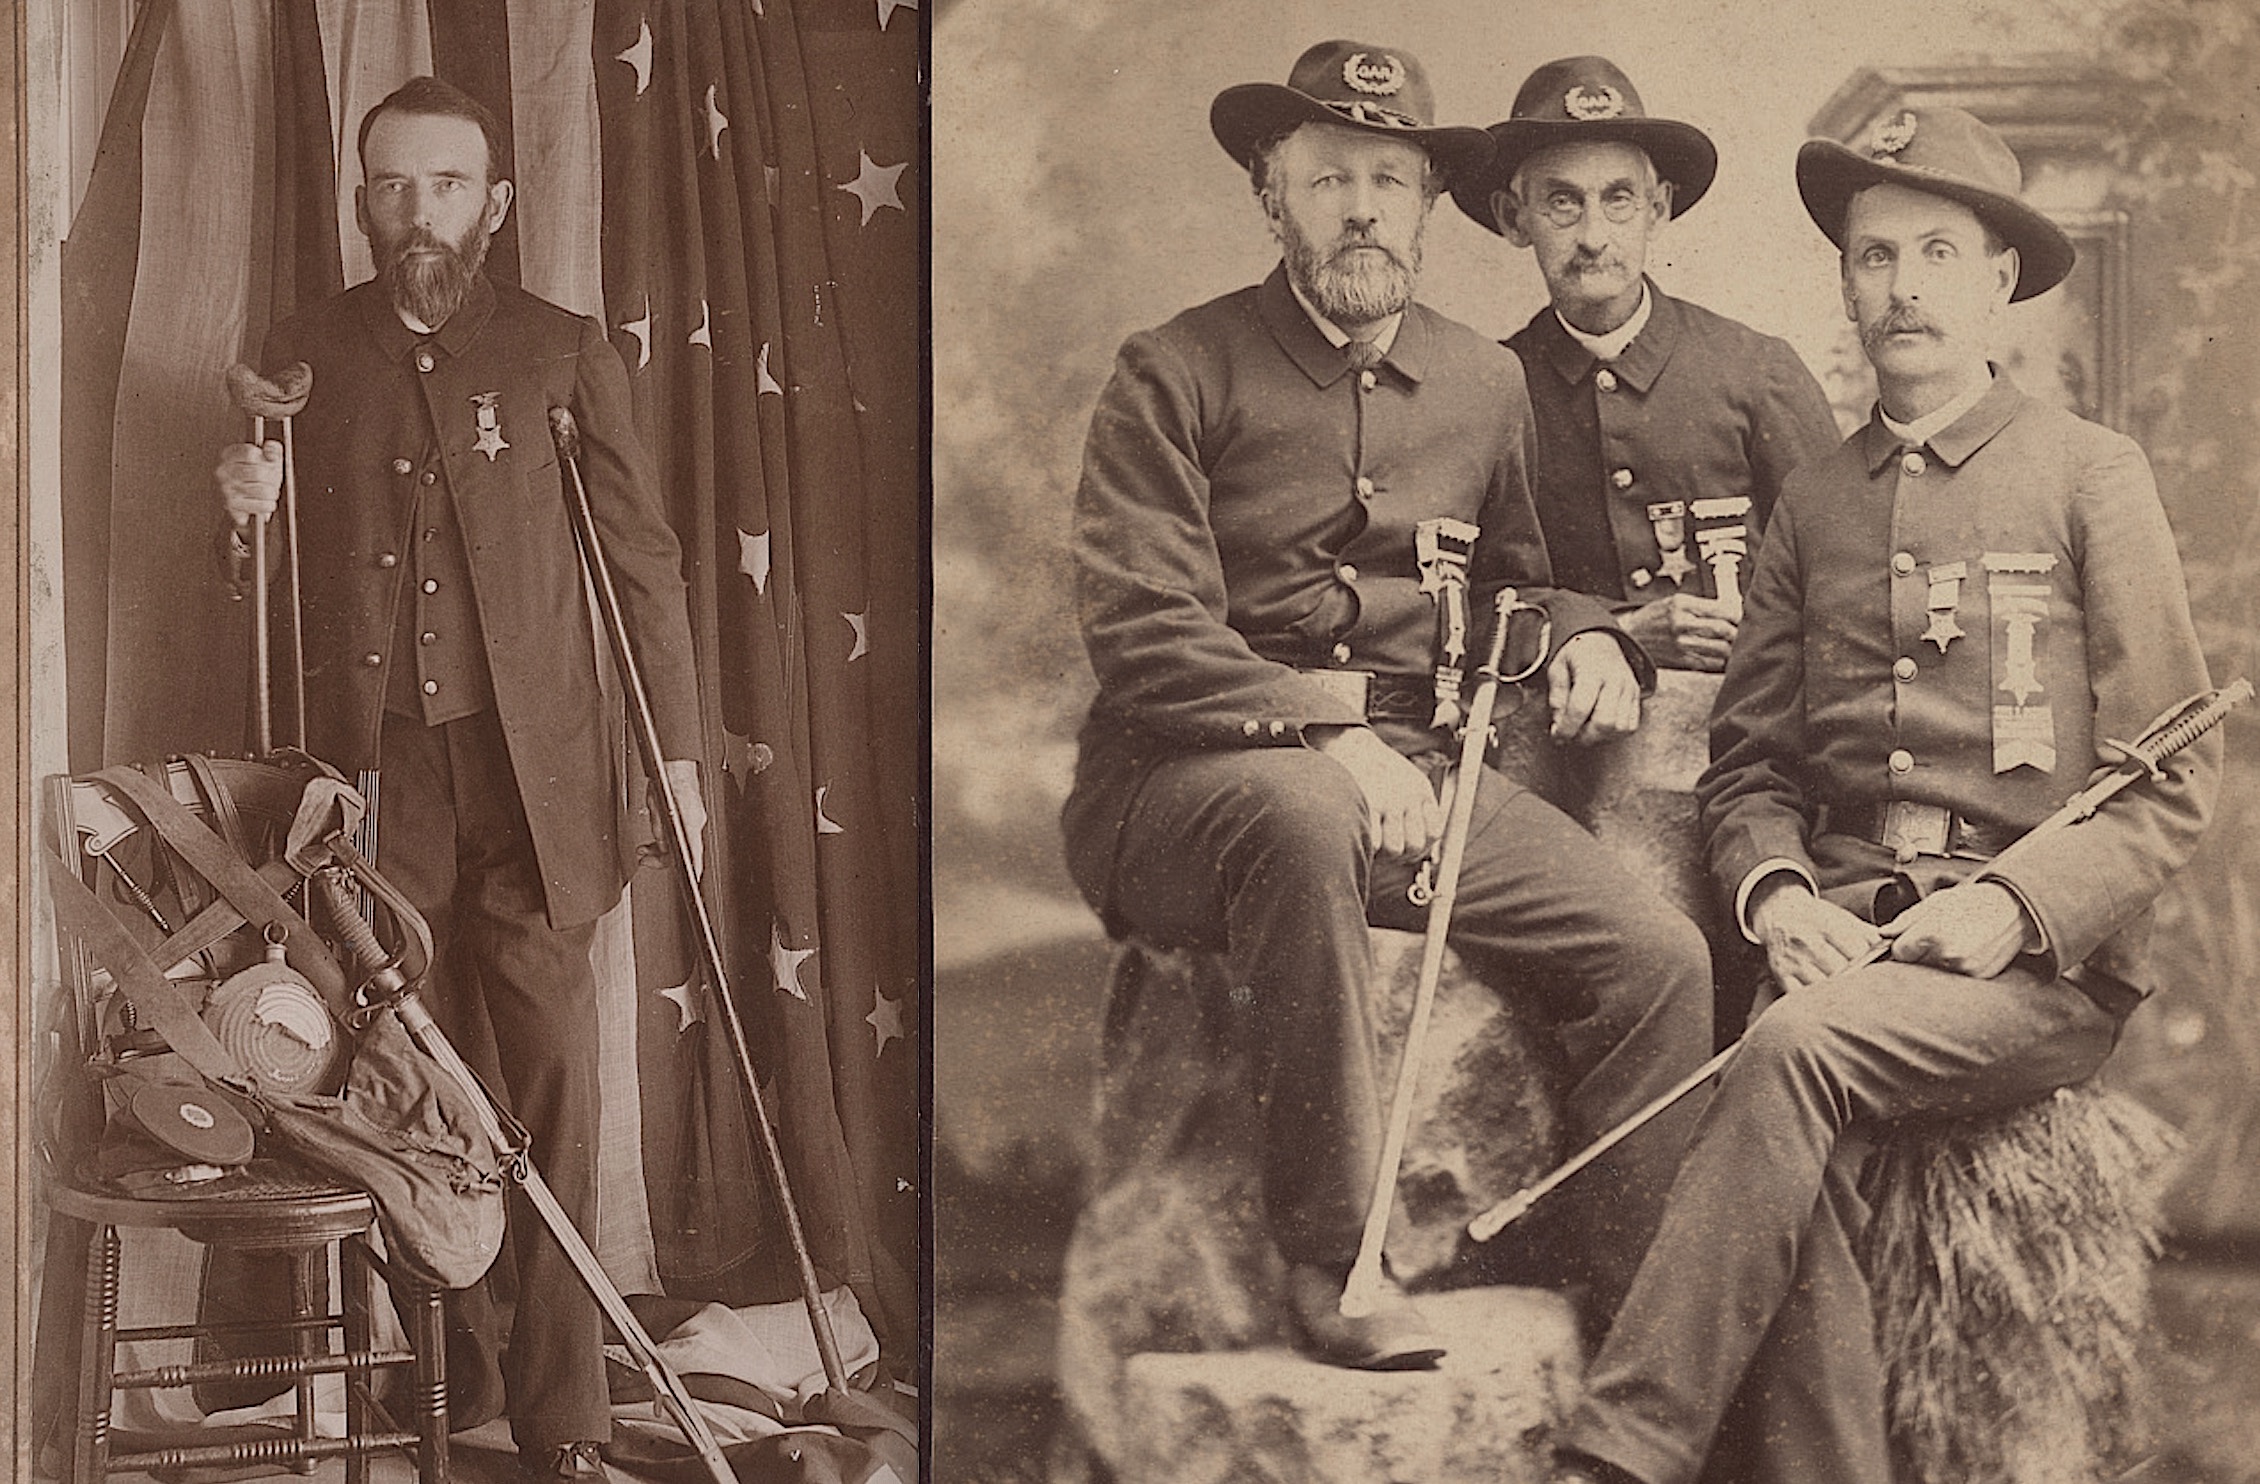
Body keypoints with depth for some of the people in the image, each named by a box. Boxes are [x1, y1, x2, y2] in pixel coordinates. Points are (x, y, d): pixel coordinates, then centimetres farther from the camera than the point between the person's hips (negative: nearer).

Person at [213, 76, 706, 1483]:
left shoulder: (566, 352, 5)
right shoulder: (306, 354, 10)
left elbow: (646, 555, 7)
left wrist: (678, 750, 2)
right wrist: (247, 511, -3)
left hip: (531, 764, -2)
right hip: (373, 762, 2)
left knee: (551, 1075, -6)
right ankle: (445, 1349, 17)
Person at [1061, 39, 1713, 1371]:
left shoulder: (1484, 381, 14)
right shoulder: (1176, 375, -3)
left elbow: (1516, 574, 29)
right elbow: (1145, 637, -11)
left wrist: (1583, 633, 5)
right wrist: (1331, 733, -23)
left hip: (1416, 771, 5)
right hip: (1185, 782, -5)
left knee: (1661, 957, -15)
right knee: (1303, 814, -40)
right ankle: (1332, 1259, -28)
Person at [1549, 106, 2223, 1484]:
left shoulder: (2091, 475, 5)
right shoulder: (1813, 503, 16)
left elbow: (2176, 779, 2)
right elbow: (1747, 760, 18)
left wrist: (2013, 904, -13)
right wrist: (1777, 893, -4)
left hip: (2041, 959, -3)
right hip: (1844, 931, 3)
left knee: (1801, 1050, -31)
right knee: (1802, 1152, -30)